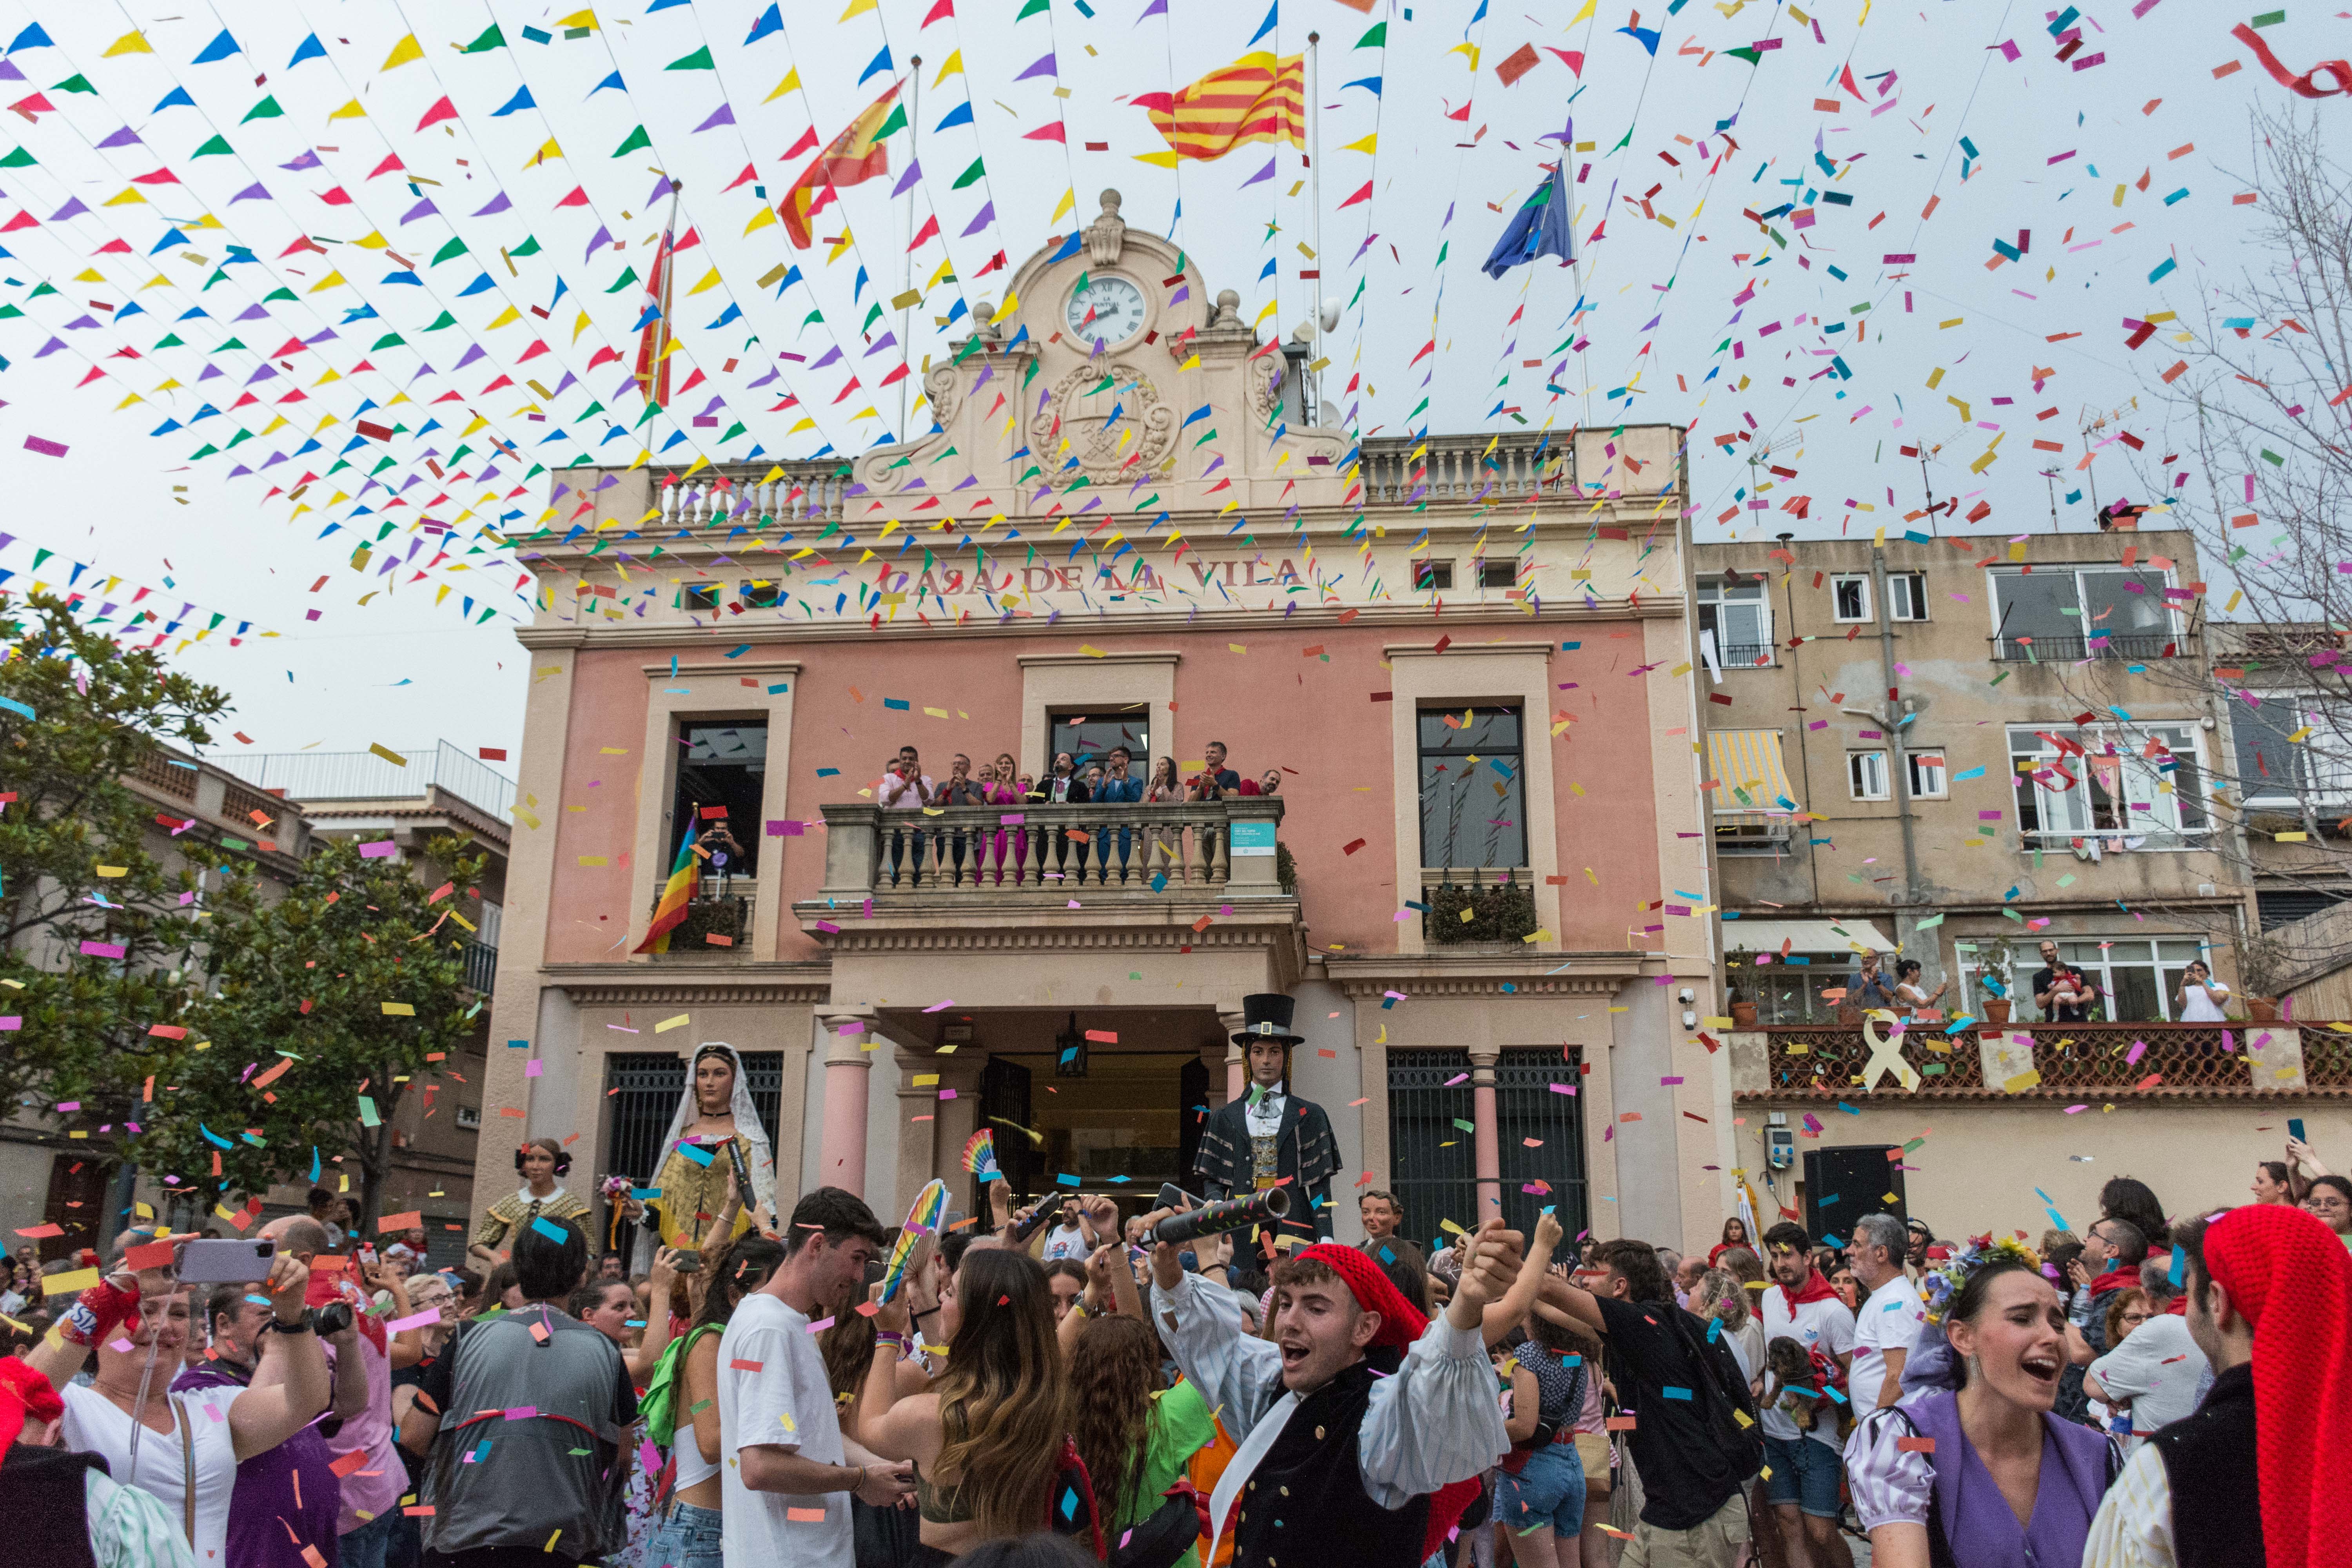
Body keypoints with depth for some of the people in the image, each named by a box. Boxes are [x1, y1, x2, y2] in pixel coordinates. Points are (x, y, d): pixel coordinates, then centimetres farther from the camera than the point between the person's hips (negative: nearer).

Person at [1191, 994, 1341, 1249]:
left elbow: (1320, 1186, 6)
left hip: (1293, 1229, 0)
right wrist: (1216, 1203, -9)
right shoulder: (1223, 1118, 15)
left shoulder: (1310, 1116, 11)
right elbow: (1211, 1179, 13)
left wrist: (1325, 1238, -5)